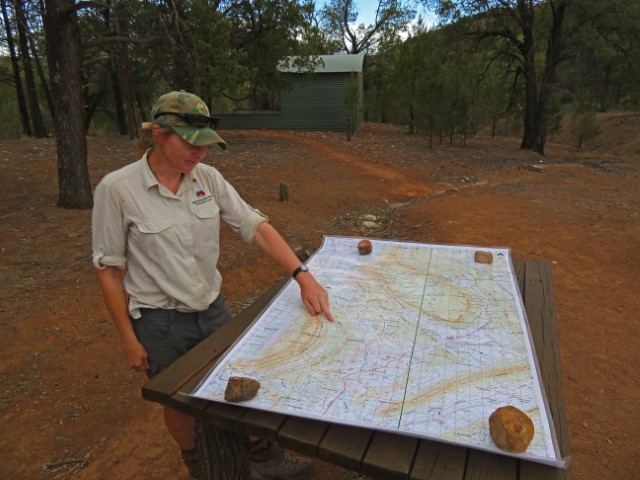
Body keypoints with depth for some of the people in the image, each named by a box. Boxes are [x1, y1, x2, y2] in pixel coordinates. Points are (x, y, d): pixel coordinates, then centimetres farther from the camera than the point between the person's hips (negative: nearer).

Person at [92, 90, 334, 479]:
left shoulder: (208, 177, -8)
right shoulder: (117, 189, -18)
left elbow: (256, 226, -10)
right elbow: (109, 268, -11)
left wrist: (303, 275, -20)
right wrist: (128, 339, -7)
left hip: (213, 309, 4)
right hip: (160, 322, -3)